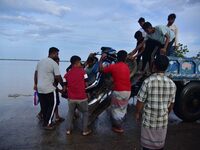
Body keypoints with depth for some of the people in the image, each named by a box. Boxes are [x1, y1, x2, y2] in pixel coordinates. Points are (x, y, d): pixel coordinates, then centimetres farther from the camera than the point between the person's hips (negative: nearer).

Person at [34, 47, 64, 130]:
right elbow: (58, 77, -12)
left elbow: (36, 73, 14)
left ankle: (45, 122, 27)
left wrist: (35, 84, 22)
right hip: (49, 88, -7)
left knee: (43, 106, 15)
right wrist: (63, 86, 0)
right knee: (52, 105, 6)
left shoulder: (40, 61, 9)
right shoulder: (54, 63, -12)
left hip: (39, 88, 7)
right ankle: (48, 123, 9)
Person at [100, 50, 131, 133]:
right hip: (127, 91, 6)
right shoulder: (127, 67, 7)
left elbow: (101, 69, 2)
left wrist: (101, 60, 14)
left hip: (118, 91, -6)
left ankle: (117, 127, 21)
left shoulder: (113, 66, -9)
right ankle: (119, 124, 38)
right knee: (123, 108, 22)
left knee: (116, 109, 11)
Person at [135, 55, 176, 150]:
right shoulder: (171, 84, -5)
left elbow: (140, 101, -12)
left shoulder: (148, 82, -18)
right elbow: (171, 104, 5)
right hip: (163, 120, 4)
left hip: (149, 120, -3)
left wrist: (137, 113, 5)